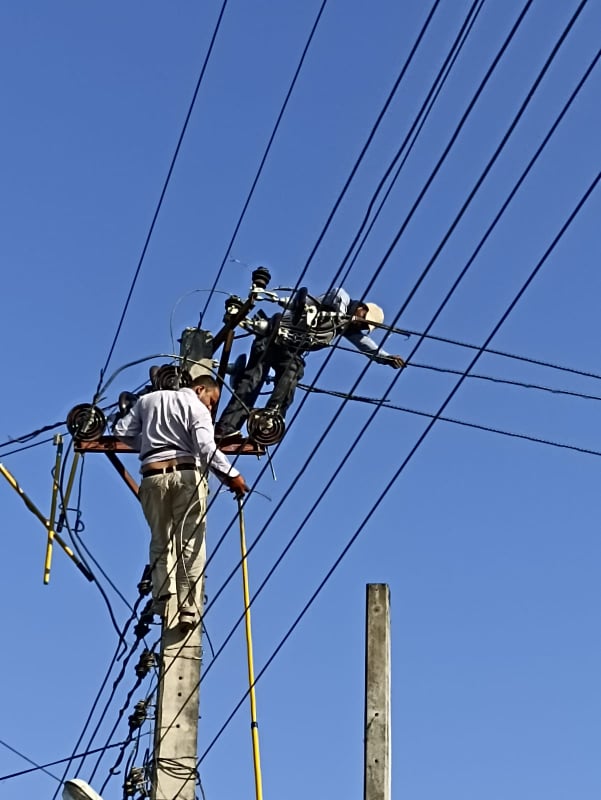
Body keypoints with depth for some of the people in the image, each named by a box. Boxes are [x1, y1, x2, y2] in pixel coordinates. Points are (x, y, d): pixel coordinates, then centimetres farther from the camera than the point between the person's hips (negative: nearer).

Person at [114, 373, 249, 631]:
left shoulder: (149, 399, 20)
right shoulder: (196, 407, 4)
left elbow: (122, 430, 16)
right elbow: (207, 448, -11)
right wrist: (231, 475, -9)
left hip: (153, 476, 4)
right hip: (186, 474, -4)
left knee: (160, 541, 13)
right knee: (191, 544, 0)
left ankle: (161, 597, -4)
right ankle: (189, 608, -5)